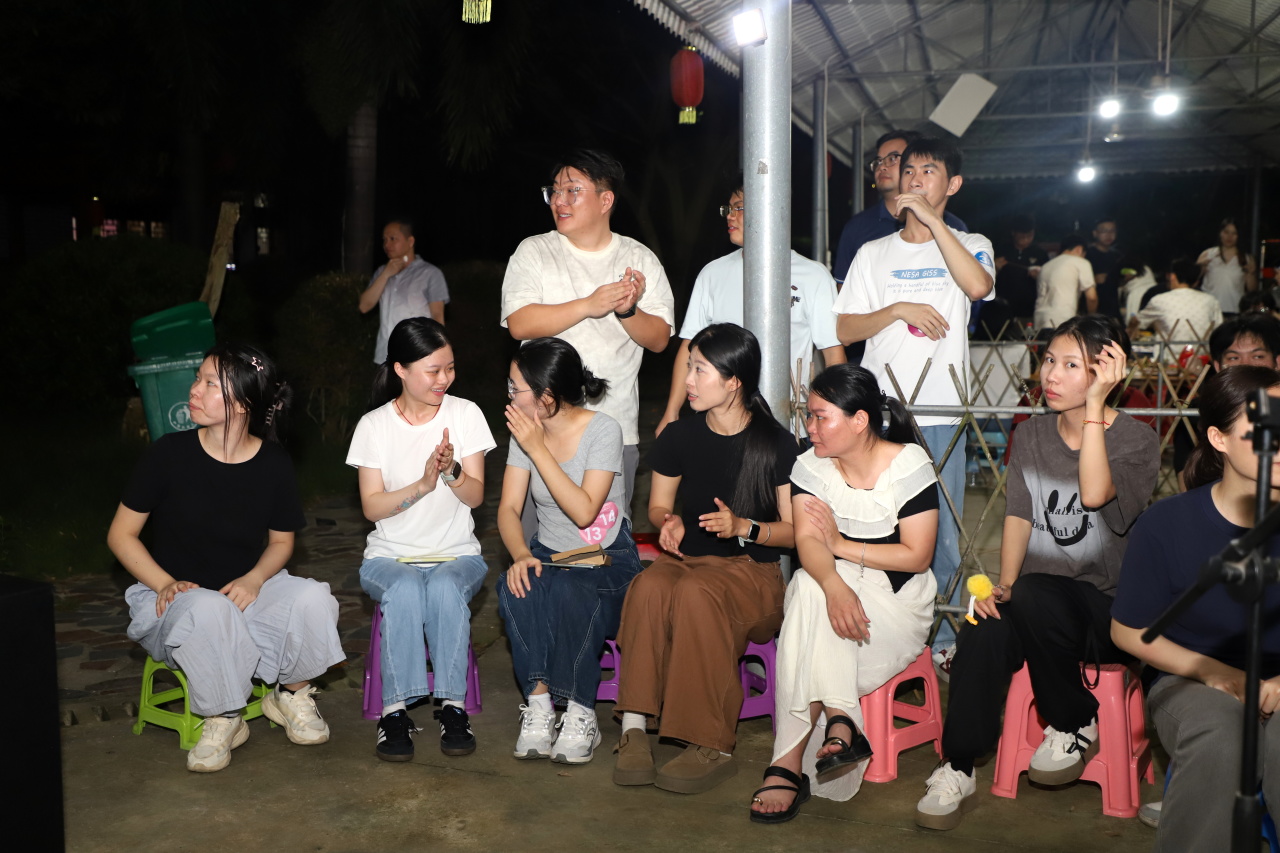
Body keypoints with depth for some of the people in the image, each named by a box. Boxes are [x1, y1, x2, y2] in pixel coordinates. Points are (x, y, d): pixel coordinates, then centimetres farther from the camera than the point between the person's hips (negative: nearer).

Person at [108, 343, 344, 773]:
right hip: (177, 594, -2)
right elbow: (120, 534, -4)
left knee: (313, 599, -27)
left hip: (247, 588, 2)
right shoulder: (169, 454, -11)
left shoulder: (273, 465, -6)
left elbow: (281, 541, 8)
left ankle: (292, 695, 3)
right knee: (209, 611, -38)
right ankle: (223, 720, -11)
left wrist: (254, 578, -14)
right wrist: (166, 584, -19)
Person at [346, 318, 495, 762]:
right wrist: (422, 484, -22)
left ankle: (453, 706, -25)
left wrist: (452, 471, -23)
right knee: (405, 591, -34)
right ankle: (396, 711, -26)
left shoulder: (465, 414, 1)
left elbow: (476, 495, -2)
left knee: (445, 588, -34)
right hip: (390, 557, 0)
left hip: (456, 554, 0)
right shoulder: (373, 425, 0)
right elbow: (372, 506, -5)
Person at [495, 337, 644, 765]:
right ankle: (539, 703, -25)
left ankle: (581, 714, -22)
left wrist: (538, 449, -25)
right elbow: (508, 508, -2)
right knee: (515, 586, -30)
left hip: (607, 560, -4)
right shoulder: (524, 431, 2)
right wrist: (520, 554, -23)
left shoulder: (603, 430, -14)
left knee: (568, 592, -36)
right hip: (549, 554, 4)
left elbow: (584, 510, -24)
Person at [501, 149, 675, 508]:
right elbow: (519, 324, -12)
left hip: (618, 428, 1)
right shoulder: (533, 252, 2)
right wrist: (589, 306, -20)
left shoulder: (641, 259, 6)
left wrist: (628, 310, -17)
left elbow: (659, 340, 2)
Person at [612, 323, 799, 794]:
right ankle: (634, 727, -35)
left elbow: (796, 530, 0)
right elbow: (658, 505, 19)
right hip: (688, 560, 3)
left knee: (696, 592, -37)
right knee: (649, 585, -34)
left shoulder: (777, 443, -3)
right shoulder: (679, 436, 7)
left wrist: (745, 527, -18)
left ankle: (711, 747, -31)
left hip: (752, 570, -3)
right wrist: (669, 521, -5)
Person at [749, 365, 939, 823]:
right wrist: (833, 585, -37)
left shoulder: (909, 465, -10)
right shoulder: (810, 466, 0)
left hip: (896, 597, -3)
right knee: (811, 584, -33)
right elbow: (807, 541, -15)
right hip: (831, 586, 4)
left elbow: (917, 556, -12)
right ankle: (840, 720, -35)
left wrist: (840, 546, -13)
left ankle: (789, 762, -30)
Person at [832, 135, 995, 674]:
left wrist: (930, 218, -16)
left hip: (942, 413, -1)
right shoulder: (874, 253, 12)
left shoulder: (970, 245, 7)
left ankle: (942, 641, 16)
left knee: (943, 531, 2)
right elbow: (843, 329, 6)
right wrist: (899, 310, -9)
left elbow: (978, 286, -18)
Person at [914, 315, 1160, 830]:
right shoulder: (1031, 435, 9)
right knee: (984, 635, -29)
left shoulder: (1137, 441, -5)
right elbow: (1018, 517, 4)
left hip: (1109, 608, -3)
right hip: (1038, 604, 4)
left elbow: (1095, 494, -26)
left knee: (1034, 596, -36)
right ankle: (957, 772, -17)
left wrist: (1094, 406, -24)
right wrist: (1003, 587, -11)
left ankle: (1074, 726, -10)